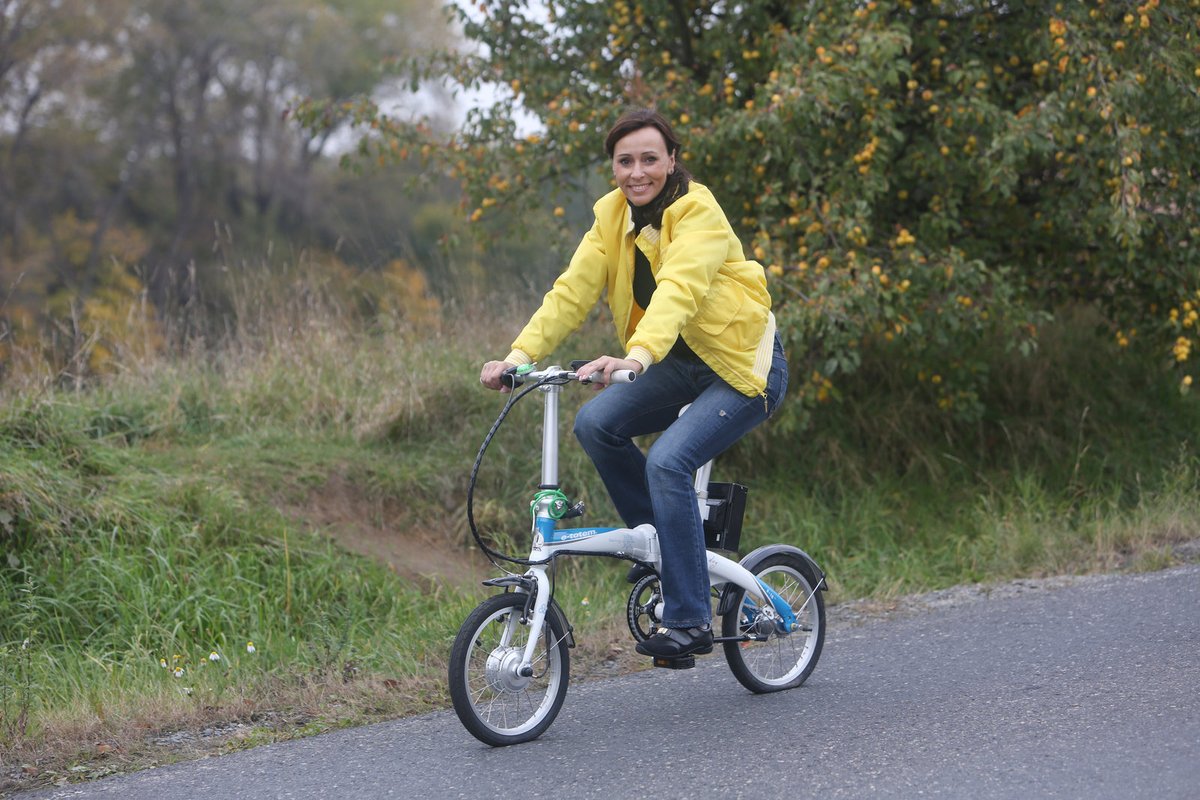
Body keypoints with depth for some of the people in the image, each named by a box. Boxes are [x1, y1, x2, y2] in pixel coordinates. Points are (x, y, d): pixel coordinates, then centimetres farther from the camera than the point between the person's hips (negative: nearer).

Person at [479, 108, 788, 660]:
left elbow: (679, 291, -37)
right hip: (682, 365, 7)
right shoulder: (612, 216, 0)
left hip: (744, 366, -7)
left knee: (667, 460, -26)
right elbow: (573, 290, -8)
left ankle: (689, 621, -19)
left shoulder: (698, 214, -21)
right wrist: (520, 355, -23)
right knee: (595, 423, -15)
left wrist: (636, 358, -54)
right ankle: (662, 545, 4)